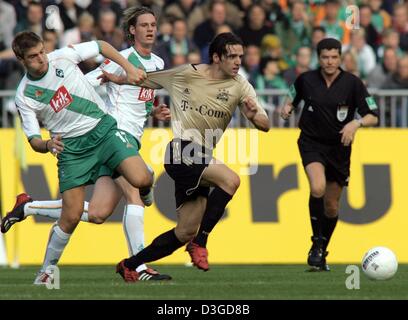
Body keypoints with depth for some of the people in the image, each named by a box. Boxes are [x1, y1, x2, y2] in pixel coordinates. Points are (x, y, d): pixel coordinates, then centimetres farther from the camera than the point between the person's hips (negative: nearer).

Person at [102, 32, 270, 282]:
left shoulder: (239, 86, 4)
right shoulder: (186, 74, -2)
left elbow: (265, 125, -2)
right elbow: (147, 79, 16)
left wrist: (254, 115, -23)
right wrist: (117, 79, 18)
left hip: (201, 160, 5)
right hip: (182, 151, -5)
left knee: (185, 232, 5)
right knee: (230, 179, -30)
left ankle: (130, 265, 21)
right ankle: (200, 242, -20)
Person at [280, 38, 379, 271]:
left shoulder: (352, 83, -8)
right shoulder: (306, 80, -4)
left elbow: (373, 117, -6)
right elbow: (293, 99, 16)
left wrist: (356, 123, -26)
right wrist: (287, 108, -6)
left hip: (339, 147, 1)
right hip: (312, 143, -1)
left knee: (331, 205, 8)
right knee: (318, 188, -28)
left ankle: (322, 252, 29)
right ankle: (316, 243, -13)